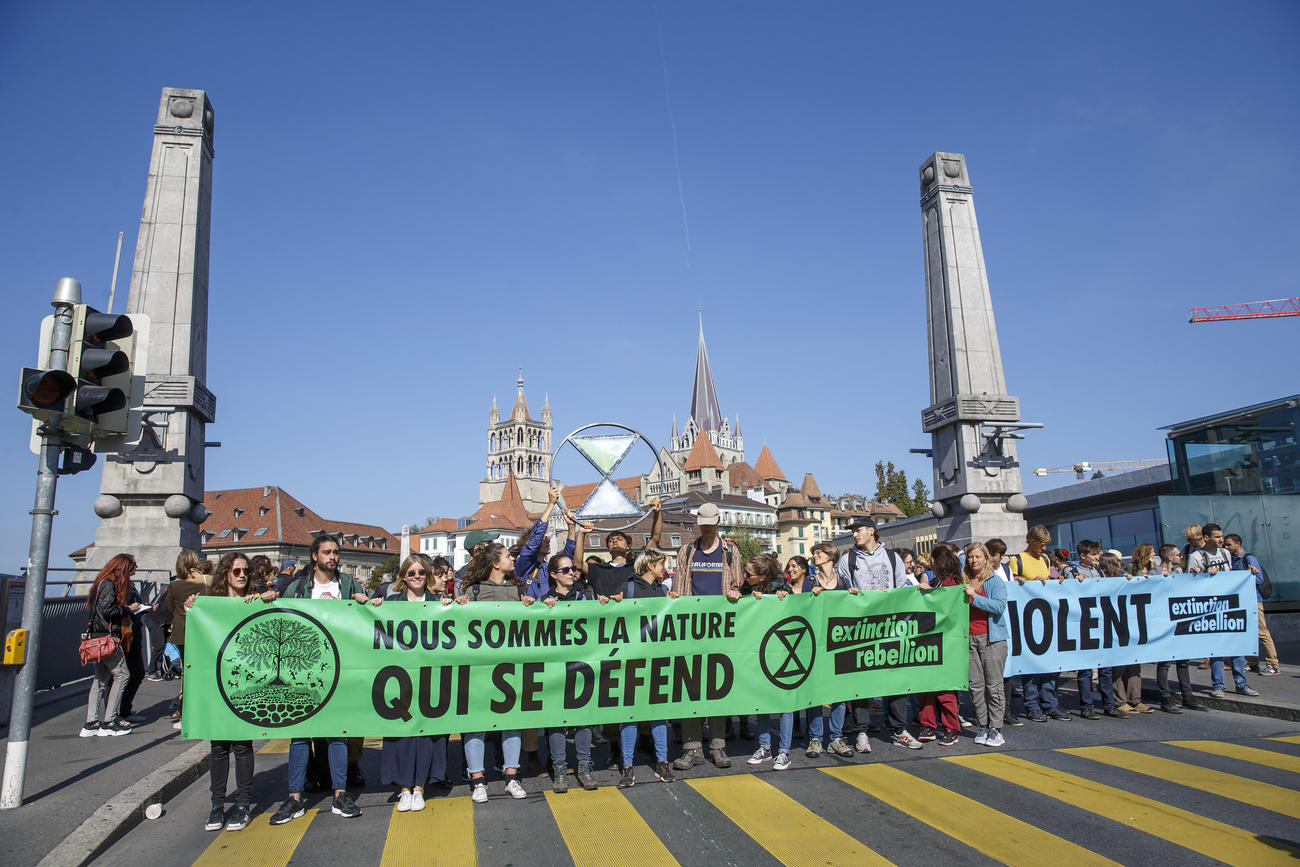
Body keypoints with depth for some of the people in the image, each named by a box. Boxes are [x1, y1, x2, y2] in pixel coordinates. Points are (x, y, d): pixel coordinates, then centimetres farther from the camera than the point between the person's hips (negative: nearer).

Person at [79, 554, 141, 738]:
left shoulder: (105, 583, 17)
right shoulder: (109, 584, -12)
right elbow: (107, 611, -20)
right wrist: (127, 609, -7)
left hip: (100, 638, 10)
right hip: (107, 637, -10)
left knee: (101, 678, 10)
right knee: (121, 674, -7)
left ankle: (91, 723, 11)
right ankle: (108, 722, -5)